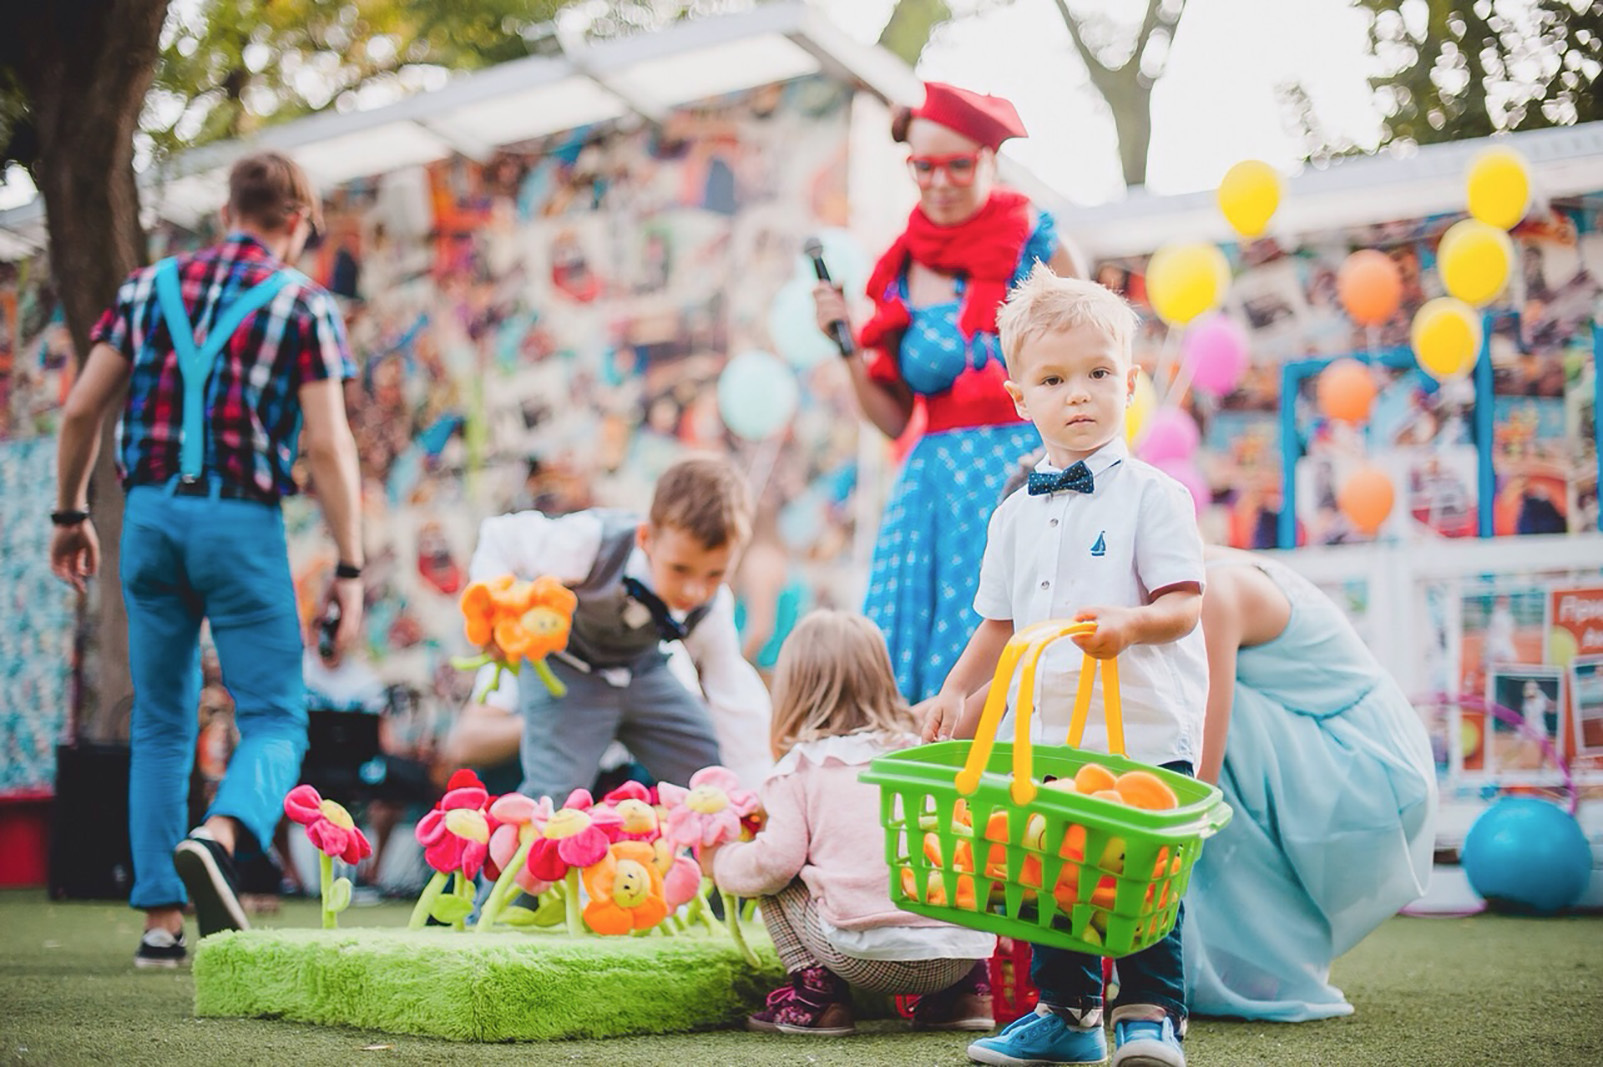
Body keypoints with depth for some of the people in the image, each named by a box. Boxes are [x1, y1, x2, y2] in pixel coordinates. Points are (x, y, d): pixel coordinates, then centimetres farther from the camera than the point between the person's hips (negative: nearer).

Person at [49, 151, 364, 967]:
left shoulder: (152, 285, 11)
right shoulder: (302, 305, 0)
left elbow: (80, 410, 9)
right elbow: (327, 447, -7)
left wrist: (70, 513, 21)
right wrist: (349, 571, -5)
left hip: (151, 515, 4)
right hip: (241, 524, -4)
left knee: (160, 724, 13)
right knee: (274, 722, 2)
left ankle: (160, 921, 11)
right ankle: (219, 838, -28)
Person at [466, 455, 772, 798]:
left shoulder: (711, 609, -25)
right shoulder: (590, 542, -37)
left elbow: (736, 703, -18)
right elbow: (502, 538, -20)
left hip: (642, 672, 4)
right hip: (566, 671, -4)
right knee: (555, 794, -20)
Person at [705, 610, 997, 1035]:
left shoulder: (799, 768, 6)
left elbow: (776, 860, -4)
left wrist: (719, 861, 17)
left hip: (871, 951, -4)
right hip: (963, 950, 4)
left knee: (775, 885, 16)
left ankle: (817, 996, 9)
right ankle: (966, 993, 18)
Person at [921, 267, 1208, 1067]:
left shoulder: (1151, 496, -5)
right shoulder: (1014, 516, 11)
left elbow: (1184, 605, -12)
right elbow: (1001, 623, 19)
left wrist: (1127, 623, -30)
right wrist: (955, 692, 13)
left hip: (1146, 735, -5)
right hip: (1049, 737, 5)